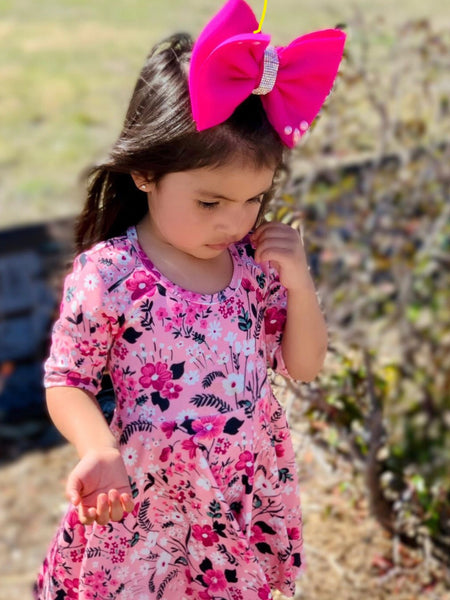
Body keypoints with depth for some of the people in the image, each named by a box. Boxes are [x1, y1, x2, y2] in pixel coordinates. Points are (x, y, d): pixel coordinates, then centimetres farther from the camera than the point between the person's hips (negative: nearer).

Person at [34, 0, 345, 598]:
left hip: (253, 495, 4)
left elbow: (304, 367, 2)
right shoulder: (106, 276, -19)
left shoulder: (256, 259, -6)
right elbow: (67, 383, -10)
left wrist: (298, 281, -14)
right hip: (145, 502, -4)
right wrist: (101, 453, -29)